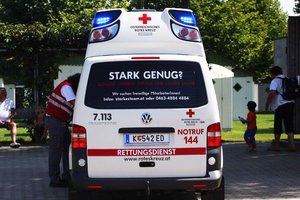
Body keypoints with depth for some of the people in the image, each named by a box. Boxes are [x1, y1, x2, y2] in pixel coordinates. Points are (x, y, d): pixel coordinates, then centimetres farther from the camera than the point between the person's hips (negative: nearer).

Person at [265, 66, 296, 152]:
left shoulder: (275, 81, -7)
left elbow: (272, 93, -20)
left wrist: (267, 105, -13)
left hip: (280, 106, -6)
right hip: (290, 104, 6)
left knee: (278, 126, 7)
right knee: (289, 125, 4)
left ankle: (276, 145, 14)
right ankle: (291, 145, -7)